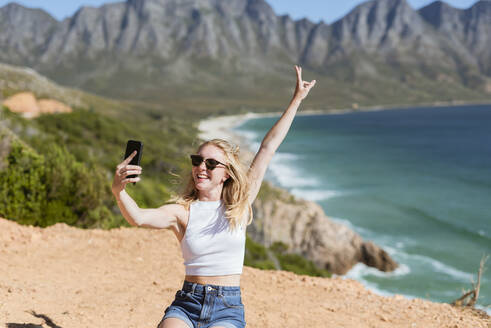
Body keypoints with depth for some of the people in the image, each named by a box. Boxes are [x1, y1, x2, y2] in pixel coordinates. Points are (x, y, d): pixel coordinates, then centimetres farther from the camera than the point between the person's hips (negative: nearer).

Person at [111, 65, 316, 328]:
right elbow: (138, 218, -20)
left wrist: (296, 100, 6)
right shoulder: (181, 211, 0)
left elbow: (268, 149, 3)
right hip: (186, 305, 0)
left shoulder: (239, 205, 2)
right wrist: (118, 191, -40)